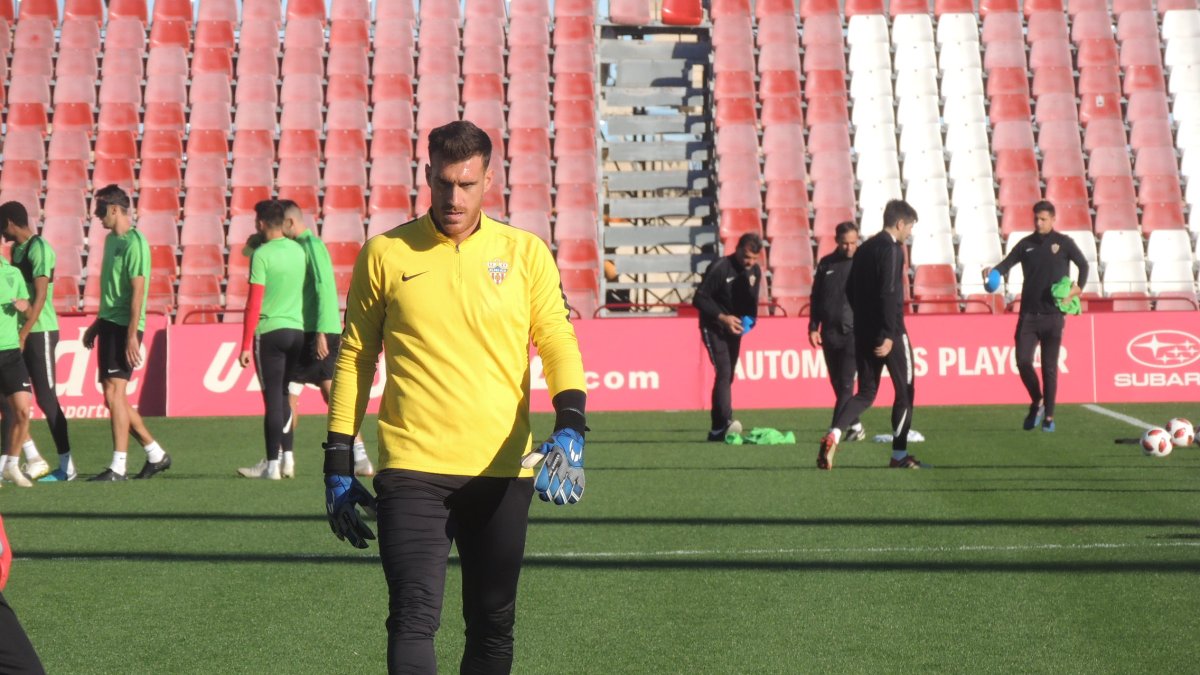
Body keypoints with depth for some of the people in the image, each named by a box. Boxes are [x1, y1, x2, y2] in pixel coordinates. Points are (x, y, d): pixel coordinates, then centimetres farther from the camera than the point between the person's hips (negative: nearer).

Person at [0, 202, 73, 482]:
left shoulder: (39, 249, -13)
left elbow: (40, 296, -19)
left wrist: (23, 335, -21)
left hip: (40, 332, -9)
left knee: (46, 399, -5)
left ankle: (67, 466, 2)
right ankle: (33, 459, 11)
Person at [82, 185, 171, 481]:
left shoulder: (134, 243, -13)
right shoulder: (111, 240, 15)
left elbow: (137, 291, -18)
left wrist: (132, 335, -22)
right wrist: (97, 324, 25)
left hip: (124, 327, -10)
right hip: (109, 324, 10)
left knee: (114, 393, -11)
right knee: (114, 397, 11)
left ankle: (118, 467, -8)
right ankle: (156, 454, 21)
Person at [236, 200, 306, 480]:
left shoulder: (262, 254, -10)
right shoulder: (298, 251, 8)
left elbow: (254, 303, -12)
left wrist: (245, 346, -9)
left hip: (270, 332, -6)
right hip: (298, 329, 6)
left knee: (273, 397, -2)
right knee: (283, 395, 16)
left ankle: (272, 464, 0)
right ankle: (287, 457, 15)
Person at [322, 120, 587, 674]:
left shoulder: (526, 253, 6)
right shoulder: (385, 254, 4)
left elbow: (558, 344, 2)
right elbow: (354, 358, 9)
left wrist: (569, 428, -16)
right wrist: (339, 464, 6)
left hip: (502, 470, 2)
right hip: (411, 467, -2)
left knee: (493, 627, 11)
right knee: (414, 617, -13)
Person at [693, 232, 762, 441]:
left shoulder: (755, 271, 3)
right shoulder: (719, 268, -18)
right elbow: (699, 299, -17)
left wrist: (749, 319, -7)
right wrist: (722, 317, -24)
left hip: (735, 328, 7)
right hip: (714, 328, -7)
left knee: (728, 375, 8)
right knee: (724, 372, -21)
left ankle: (717, 429, 14)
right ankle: (726, 421, -31)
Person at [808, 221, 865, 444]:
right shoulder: (826, 264, 10)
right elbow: (816, 298, 15)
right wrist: (813, 327, 8)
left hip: (854, 333, -4)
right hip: (829, 332, 4)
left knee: (846, 383, -11)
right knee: (837, 383, 7)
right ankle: (854, 426, 18)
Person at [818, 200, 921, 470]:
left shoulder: (864, 249, 14)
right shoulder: (891, 248, -12)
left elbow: (850, 291, 17)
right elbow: (889, 293, -21)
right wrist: (889, 334, -22)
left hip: (863, 333, 8)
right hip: (889, 333, -8)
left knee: (865, 394, 11)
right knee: (905, 391, 7)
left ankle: (833, 435, -13)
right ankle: (899, 455, 9)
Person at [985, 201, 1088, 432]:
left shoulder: (1063, 243, 1)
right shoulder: (1026, 244, 6)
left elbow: (1083, 265, 7)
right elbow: (1007, 263, -2)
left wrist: (1079, 288, -9)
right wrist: (993, 272, -23)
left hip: (1053, 315, -2)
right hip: (1028, 313, 2)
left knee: (1049, 367, 0)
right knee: (1023, 361, -7)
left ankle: (1048, 416, 9)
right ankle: (1036, 403, 17)